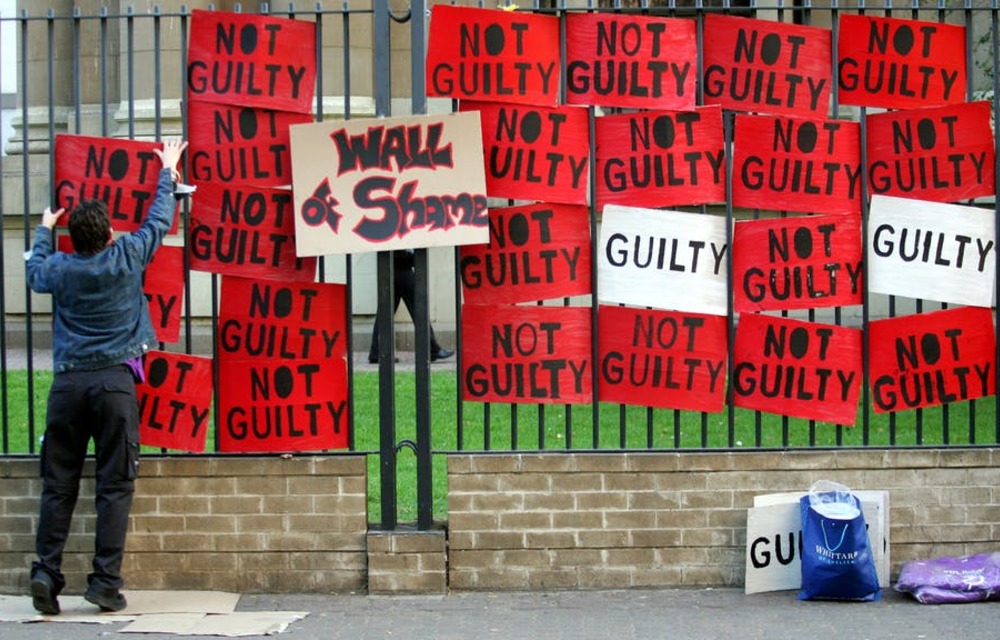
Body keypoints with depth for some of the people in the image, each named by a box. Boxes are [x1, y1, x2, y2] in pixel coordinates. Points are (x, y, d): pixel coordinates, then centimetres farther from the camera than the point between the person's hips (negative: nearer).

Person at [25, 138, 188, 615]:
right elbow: (159, 220, 17)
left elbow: (34, 271, 30)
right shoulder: (126, 258, 1)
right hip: (114, 381, -2)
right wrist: (168, 174, 32)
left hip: (68, 383, 2)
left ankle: (46, 570, -4)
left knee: (58, 484, 6)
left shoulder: (60, 269, 5)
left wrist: (44, 229, 47)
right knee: (115, 485, -1)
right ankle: (105, 581, -5)